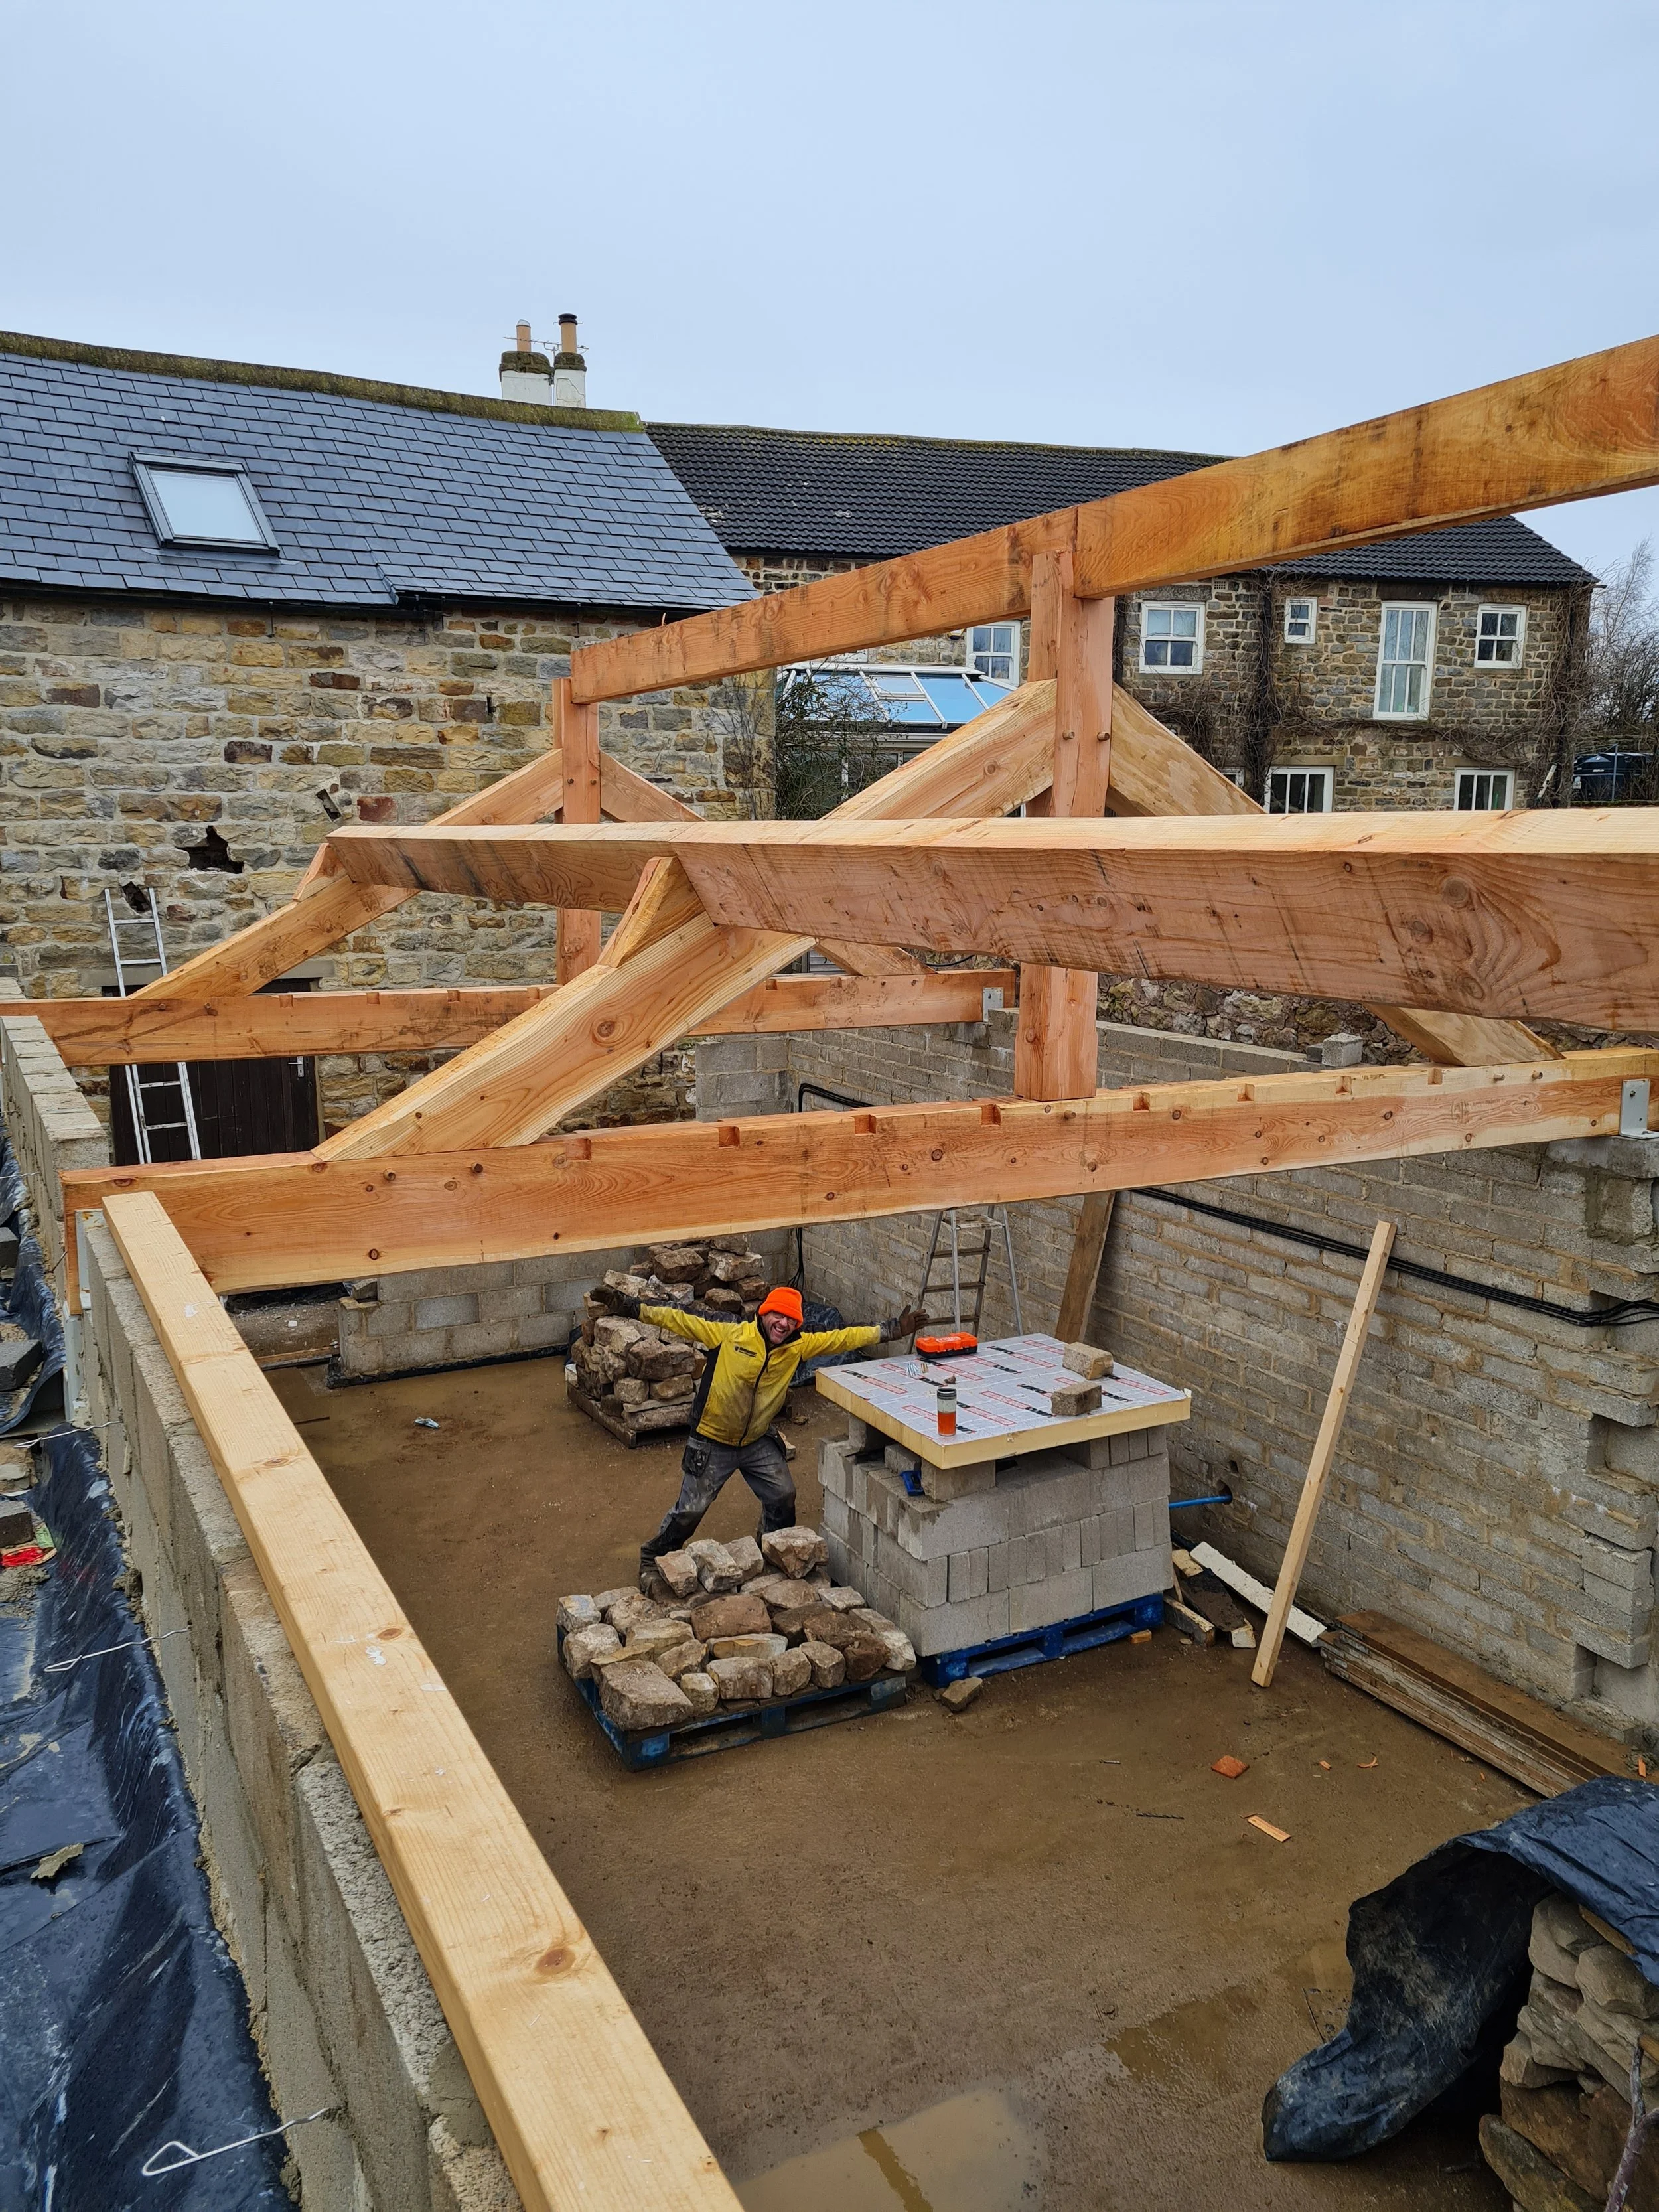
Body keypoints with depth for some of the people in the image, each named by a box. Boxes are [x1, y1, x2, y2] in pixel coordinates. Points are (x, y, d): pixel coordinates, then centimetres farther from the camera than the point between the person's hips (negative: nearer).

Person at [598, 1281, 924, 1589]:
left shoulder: (799, 1346, -8)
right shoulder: (729, 1335, -20)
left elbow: (844, 1338, -9)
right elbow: (680, 1321, -18)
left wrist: (892, 1330, -14)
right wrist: (636, 1309, -26)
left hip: (758, 1442, 4)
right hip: (713, 1442, -4)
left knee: (783, 1496, 8)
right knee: (690, 1509, 2)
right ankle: (652, 1558, 27)